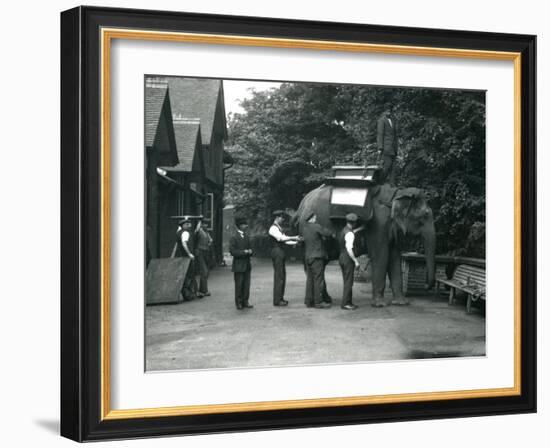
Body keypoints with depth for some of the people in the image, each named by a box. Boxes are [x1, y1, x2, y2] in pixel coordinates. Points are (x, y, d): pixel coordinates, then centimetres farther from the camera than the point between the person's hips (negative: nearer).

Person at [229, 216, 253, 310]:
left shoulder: (246, 236, 12)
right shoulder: (234, 238, -10)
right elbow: (232, 251, -15)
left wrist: (250, 251, -1)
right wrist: (244, 252, -18)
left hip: (247, 264, 6)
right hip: (238, 265, -6)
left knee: (246, 284, 8)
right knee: (239, 285, 0)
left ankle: (245, 301, 16)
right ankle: (239, 303, 9)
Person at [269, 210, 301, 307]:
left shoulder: (279, 228, 20)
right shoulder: (273, 228, -11)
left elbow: (284, 240, 18)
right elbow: (281, 238, -25)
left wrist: (296, 242, 6)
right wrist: (294, 238, -23)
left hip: (281, 253, 10)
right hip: (277, 252, -10)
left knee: (282, 276, 13)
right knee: (278, 276, -8)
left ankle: (280, 298, 20)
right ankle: (277, 301, -5)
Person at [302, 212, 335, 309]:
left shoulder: (304, 229, 11)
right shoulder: (316, 226, -11)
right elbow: (327, 233, -10)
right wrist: (332, 235, 12)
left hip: (308, 257, 8)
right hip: (317, 257, -8)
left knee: (310, 279, 11)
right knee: (318, 279, -5)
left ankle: (309, 301, 13)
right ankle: (318, 302, -7)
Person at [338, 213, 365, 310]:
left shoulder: (344, 230, 10)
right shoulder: (349, 234, -18)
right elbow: (349, 249, -25)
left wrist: (360, 228, 41)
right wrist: (355, 260, -19)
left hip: (342, 257, 10)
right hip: (348, 258, -10)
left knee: (347, 281, 15)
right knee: (349, 282, -6)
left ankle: (348, 302, 20)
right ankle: (345, 303, -6)